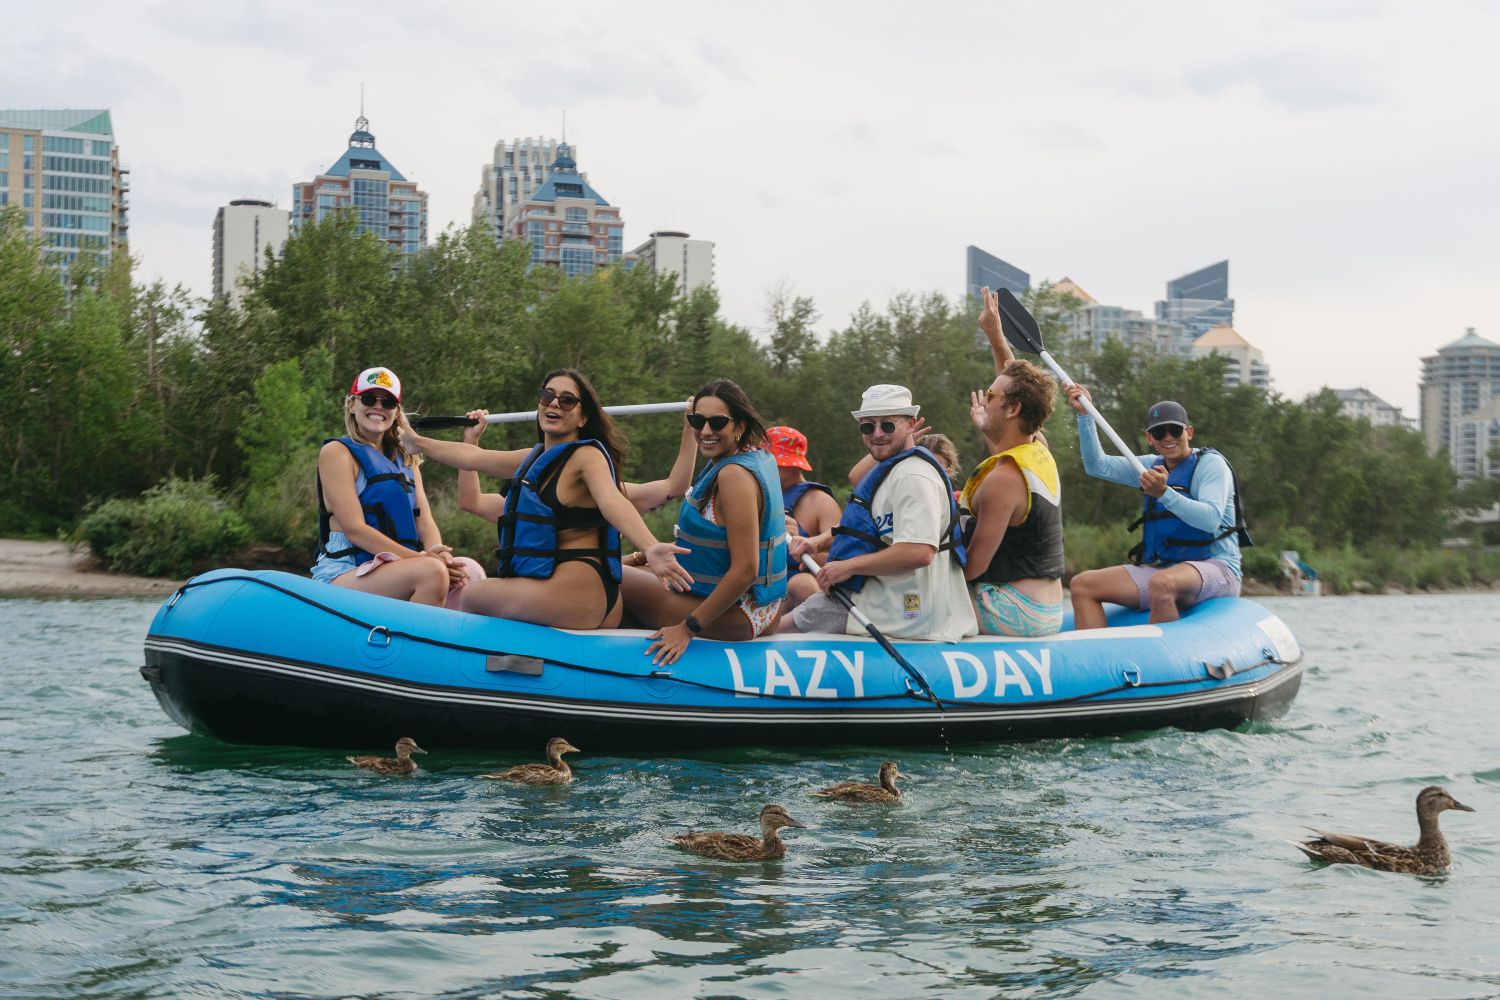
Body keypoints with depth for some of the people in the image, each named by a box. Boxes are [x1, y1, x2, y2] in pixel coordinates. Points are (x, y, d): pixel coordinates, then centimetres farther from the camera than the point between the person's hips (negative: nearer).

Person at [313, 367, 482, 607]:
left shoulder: (406, 461, 22)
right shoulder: (337, 452, 0)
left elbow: (425, 524, 10)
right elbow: (354, 529, -12)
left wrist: (439, 554, -16)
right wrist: (421, 559, -21)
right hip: (343, 574, -7)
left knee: (470, 570, -18)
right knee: (431, 572, -33)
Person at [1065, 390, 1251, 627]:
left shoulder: (1210, 463, -3)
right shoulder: (1152, 466, 17)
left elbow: (1211, 519, -19)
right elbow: (1097, 465, 10)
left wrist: (1165, 494, -30)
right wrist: (1084, 414, 1)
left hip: (1216, 568, -7)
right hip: (1162, 569, 7)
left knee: (1162, 583, -41)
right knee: (1082, 585, -7)